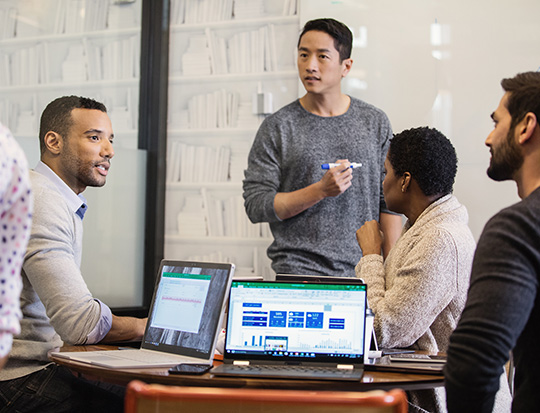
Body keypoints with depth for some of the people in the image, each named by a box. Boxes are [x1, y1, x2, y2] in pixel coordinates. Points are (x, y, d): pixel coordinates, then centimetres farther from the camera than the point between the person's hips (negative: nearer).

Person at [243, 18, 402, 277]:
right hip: (297, 273, -2)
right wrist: (321, 190, -16)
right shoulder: (277, 127, -1)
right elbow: (255, 205, -5)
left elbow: (389, 201, 8)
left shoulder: (375, 122, 6)